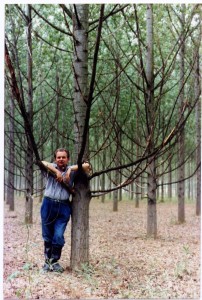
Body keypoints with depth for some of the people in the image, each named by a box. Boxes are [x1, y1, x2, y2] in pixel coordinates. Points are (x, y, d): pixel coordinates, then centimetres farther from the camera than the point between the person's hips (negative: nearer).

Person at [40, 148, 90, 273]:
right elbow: (42, 163, -13)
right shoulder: (52, 167, 7)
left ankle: (54, 261, 11)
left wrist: (71, 169, -13)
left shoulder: (72, 169, 7)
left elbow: (87, 166, -5)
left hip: (63, 207, -1)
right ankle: (47, 260, 24)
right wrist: (56, 171, -19)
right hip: (48, 205, 1)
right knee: (47, 236, 10)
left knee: (58, 236, -6)